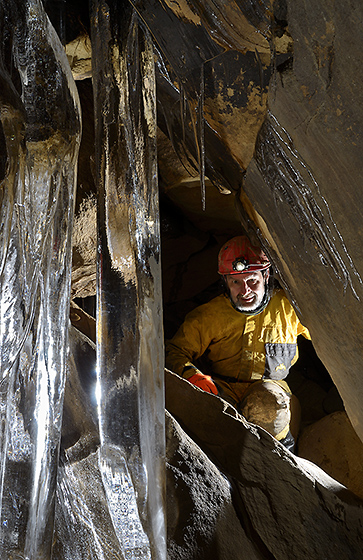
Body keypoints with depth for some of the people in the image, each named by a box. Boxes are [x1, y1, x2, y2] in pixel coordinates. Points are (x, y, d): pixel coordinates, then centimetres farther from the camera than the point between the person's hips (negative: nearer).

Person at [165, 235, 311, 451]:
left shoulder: (289, 306, -3)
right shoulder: (209, 316, -5)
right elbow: (176, 351, -3)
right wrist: (193, 375, -22)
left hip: (269, 385, 1)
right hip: (221, 387, 0)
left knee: (269, 403, -34)